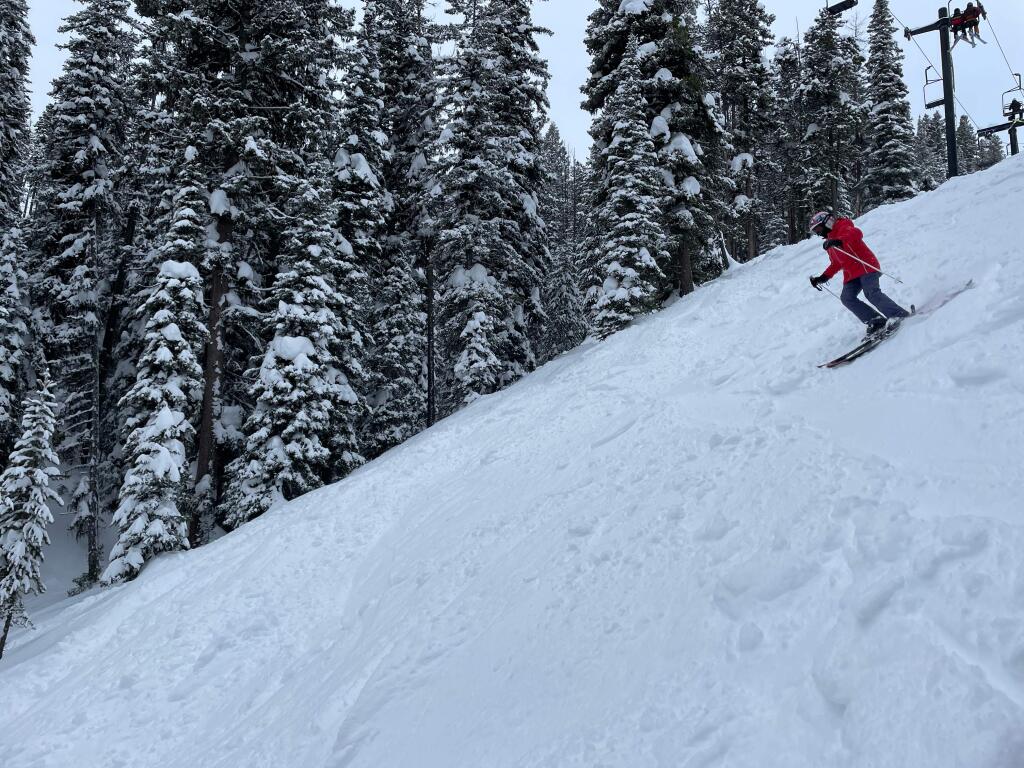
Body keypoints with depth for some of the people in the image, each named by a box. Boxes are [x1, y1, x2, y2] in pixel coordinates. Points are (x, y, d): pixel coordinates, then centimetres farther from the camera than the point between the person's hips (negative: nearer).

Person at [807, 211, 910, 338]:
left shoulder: (843, 227, -2)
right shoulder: (830, 243, 24)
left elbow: (857, 234, -26)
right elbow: (836, 264, 32)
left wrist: (839, 241, -42)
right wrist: (823, 277, 20)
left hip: (865, 266, -9)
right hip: (851, 274, 9)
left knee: (871, 293, -24)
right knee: (847, 299, -10)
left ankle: (901, 316, -21)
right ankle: (876, 321, -14)